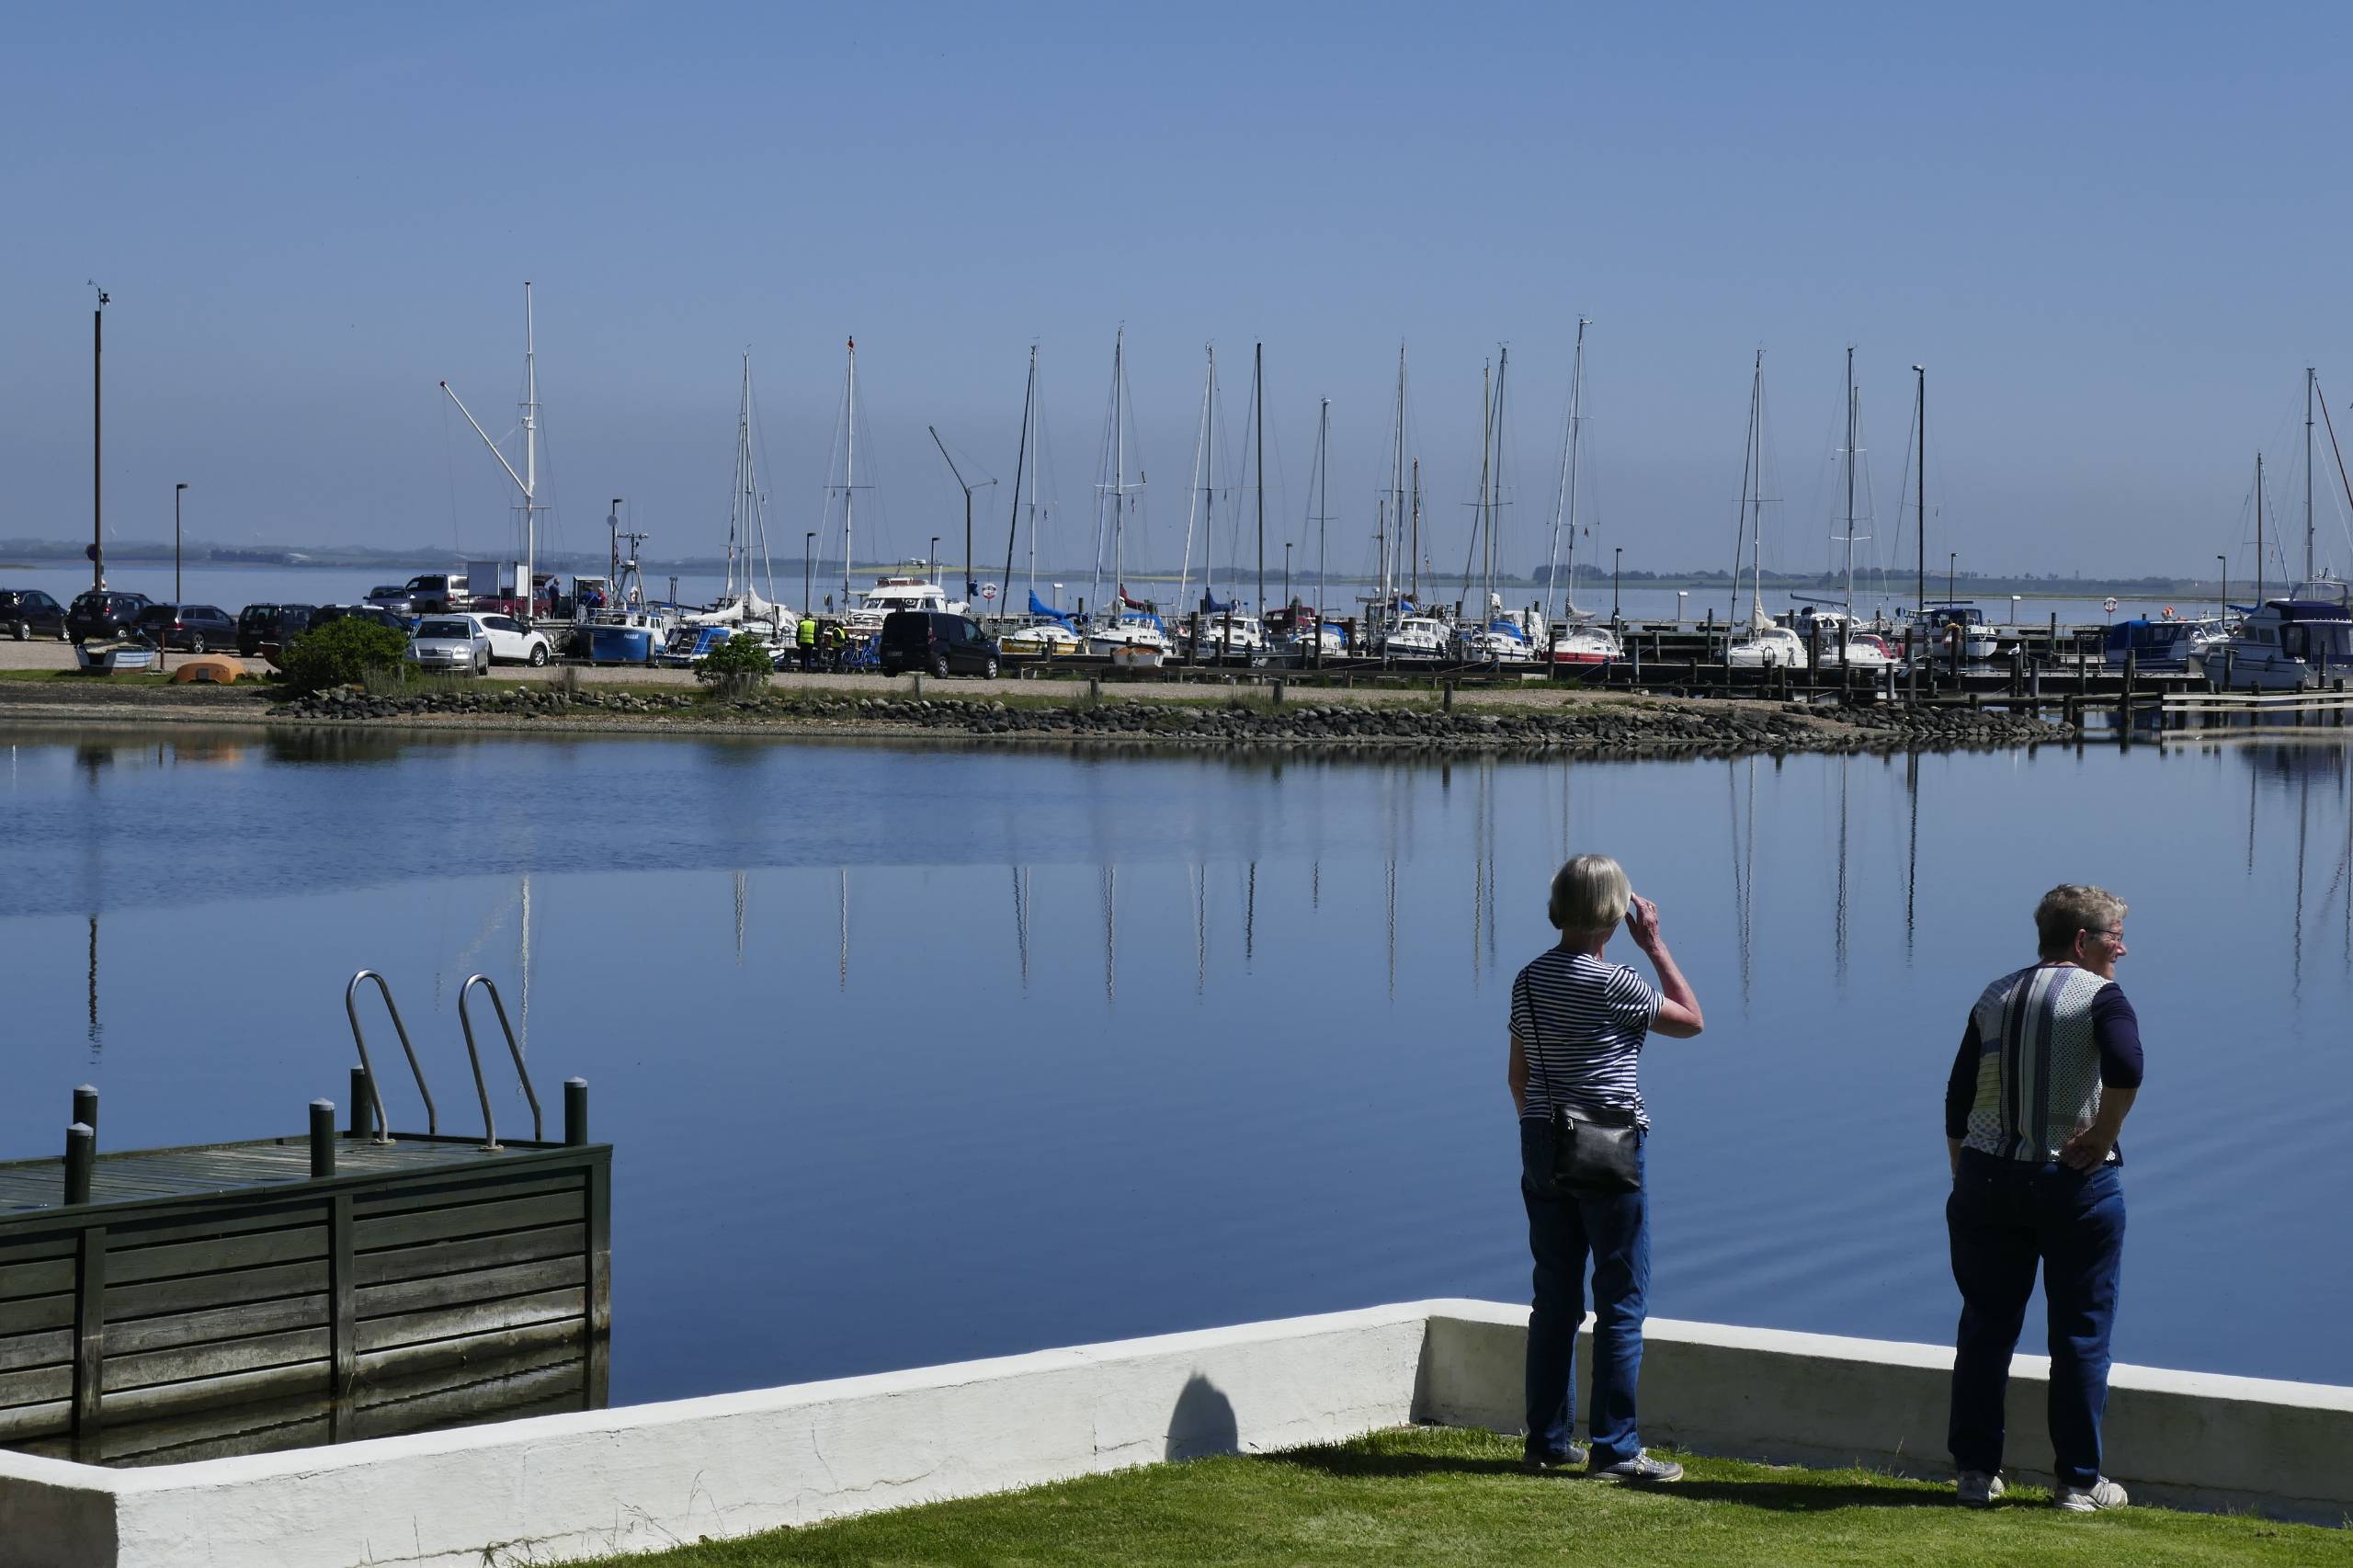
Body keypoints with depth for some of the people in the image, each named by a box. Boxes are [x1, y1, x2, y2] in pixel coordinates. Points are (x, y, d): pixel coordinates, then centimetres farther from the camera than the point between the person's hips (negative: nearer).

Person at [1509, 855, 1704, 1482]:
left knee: (1555, 1298, 12)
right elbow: (1690, 1020, 0)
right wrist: (1655, 945, 3)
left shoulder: (1530, 980, 6)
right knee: (1621, 1302, -1)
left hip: (1543, 1146, 7)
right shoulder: (1614, 983, -14)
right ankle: (1613, 1449, -2)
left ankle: (1547, 1441, 14)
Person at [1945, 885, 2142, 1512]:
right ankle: (2079, 1482, 9)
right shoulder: (2100, 996, -7)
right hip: (2075, 1185, -4)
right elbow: (2125, 1070, -27)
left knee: (1986, 1325, 11)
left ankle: (1976, 1471, 13)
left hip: (1988, 1178, 4)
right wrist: (2100, 1140, -14)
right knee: (2081, 1331, 6)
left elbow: (1957, 1103, 9)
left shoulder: (1994, 998, 9)